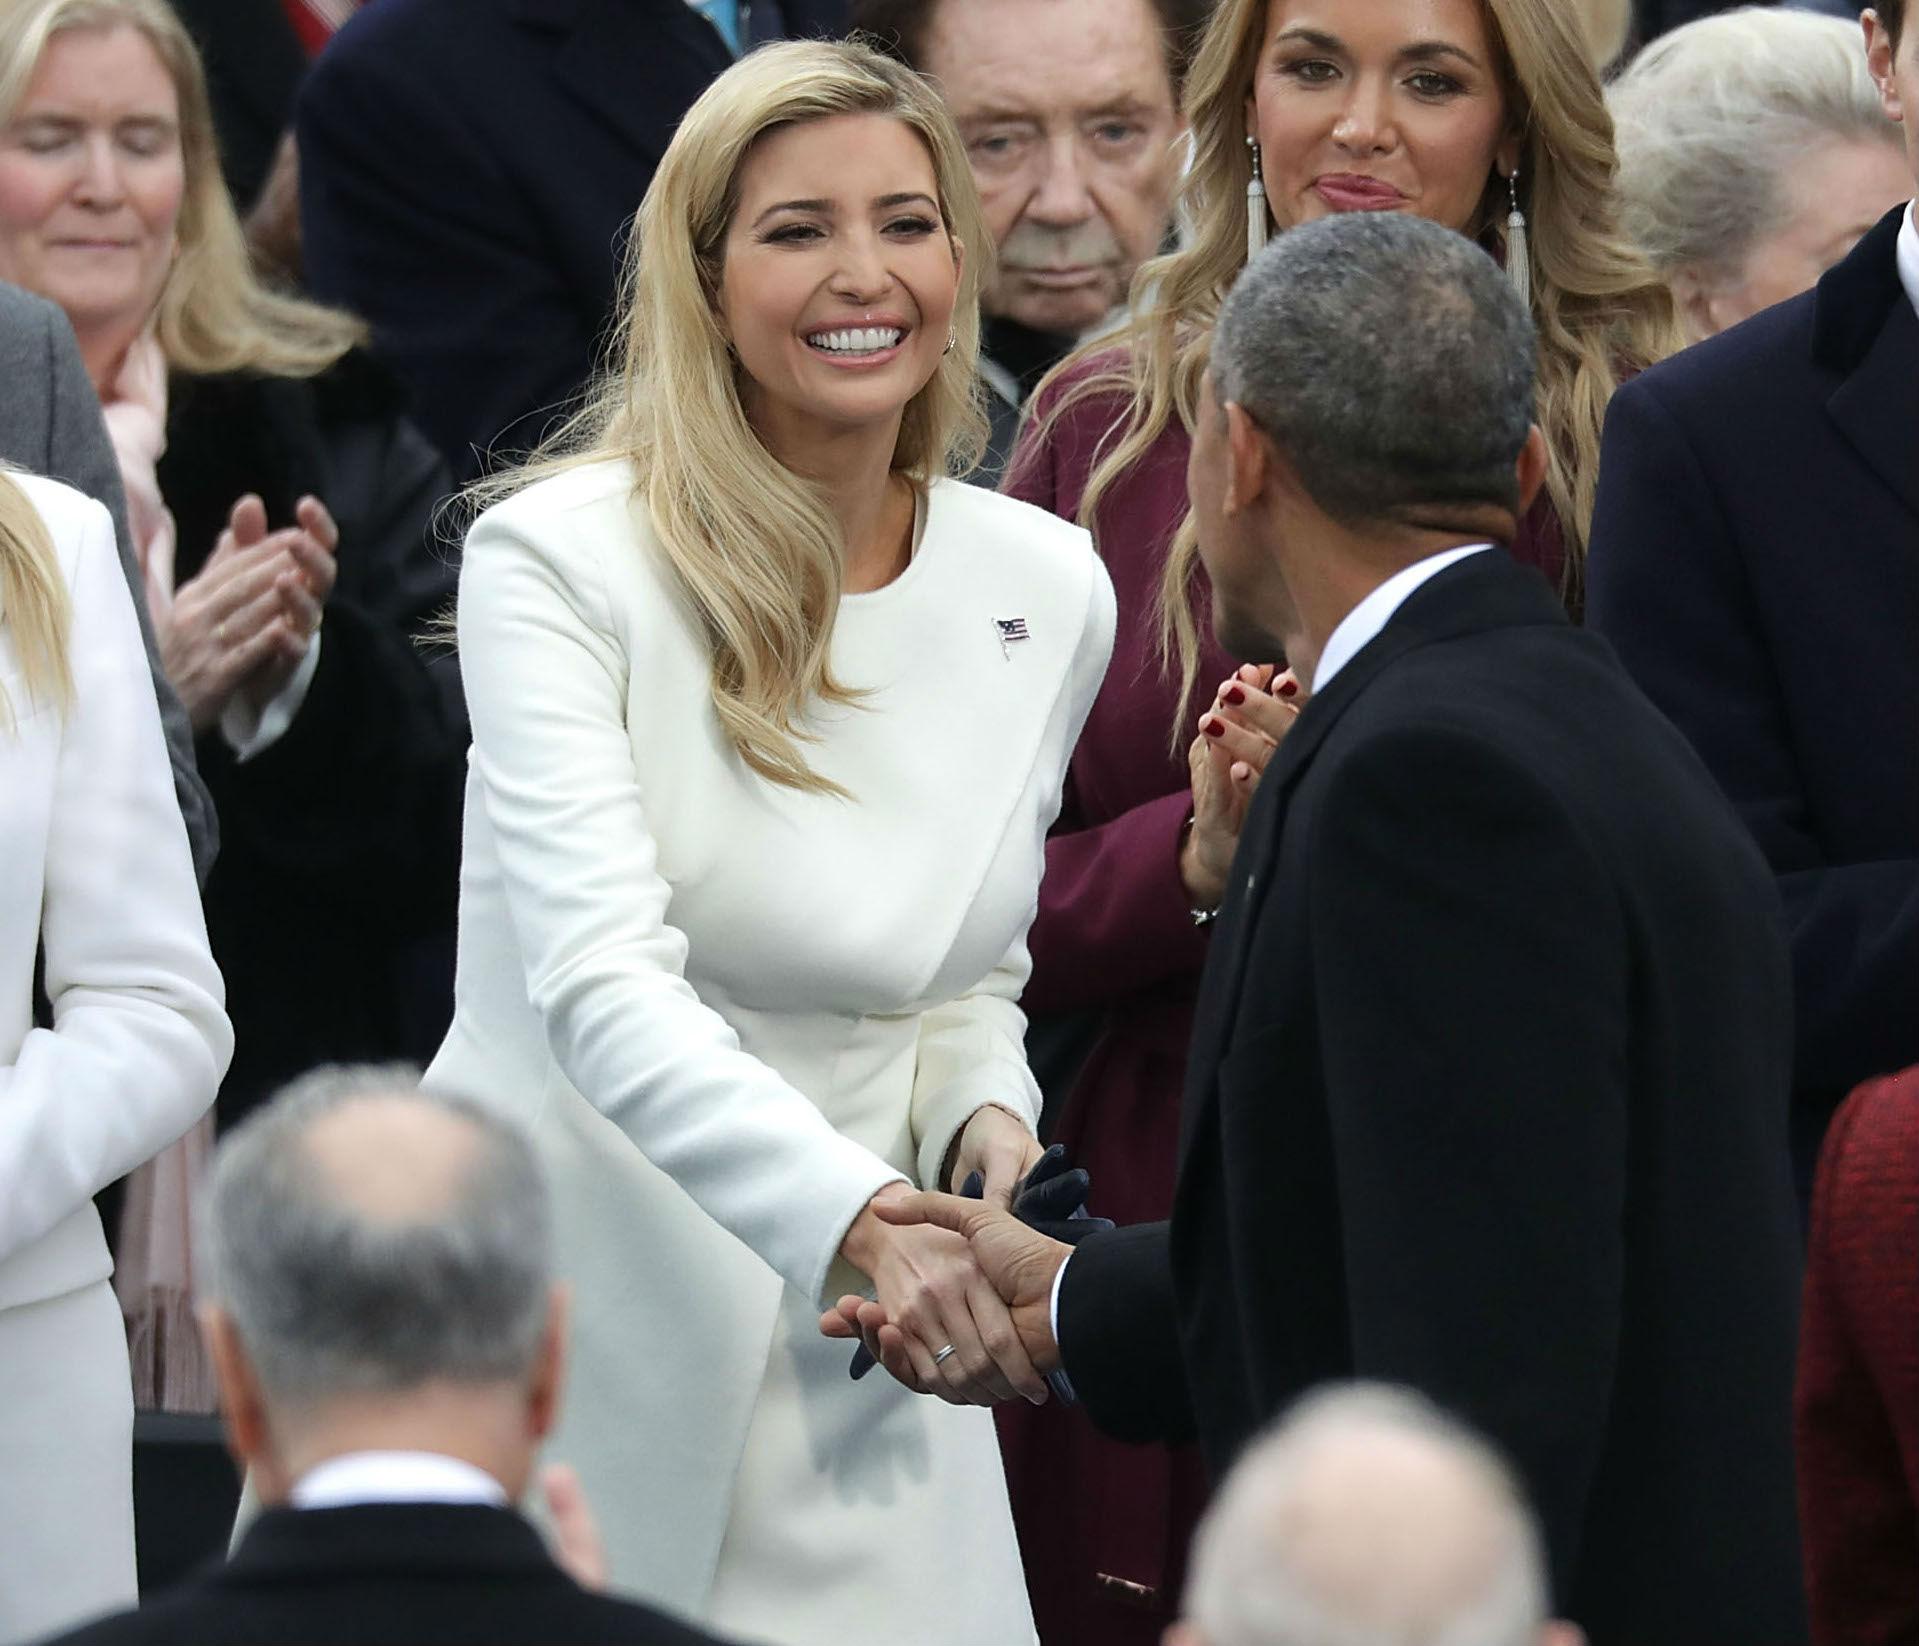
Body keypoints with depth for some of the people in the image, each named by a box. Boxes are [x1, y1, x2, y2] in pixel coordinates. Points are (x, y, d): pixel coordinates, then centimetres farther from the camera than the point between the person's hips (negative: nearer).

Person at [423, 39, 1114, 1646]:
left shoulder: (1048, 591, 5)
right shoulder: (555, 562, -11)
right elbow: (602, 979, -23)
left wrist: (986, 1117, -6)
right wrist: (860, 1220, -37)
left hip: (853, 1372, 4)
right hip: (568, 1330, -4)